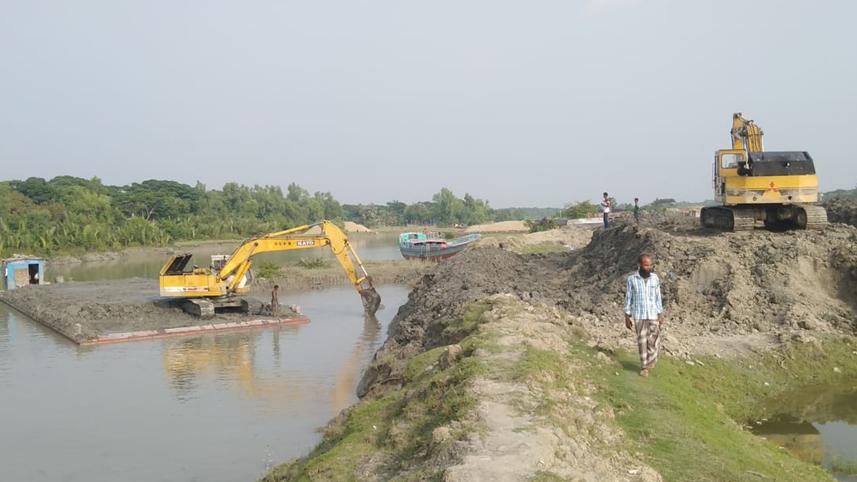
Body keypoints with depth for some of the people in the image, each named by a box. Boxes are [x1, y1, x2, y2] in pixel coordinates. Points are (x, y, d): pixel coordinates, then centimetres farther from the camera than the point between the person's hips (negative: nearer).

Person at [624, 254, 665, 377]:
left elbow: (658, 297, 5)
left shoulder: (655, 278, -1)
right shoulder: (632, 279, -7)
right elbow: (628, 298, -2)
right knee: (642, 342, 3)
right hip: (638, 316, -1)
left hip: (653, 315, 2)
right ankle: (644, 367, 16)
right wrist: (627, 317, -4)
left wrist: (661, 315, 3)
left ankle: (650, 360, 28)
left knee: (654, 342, 0)